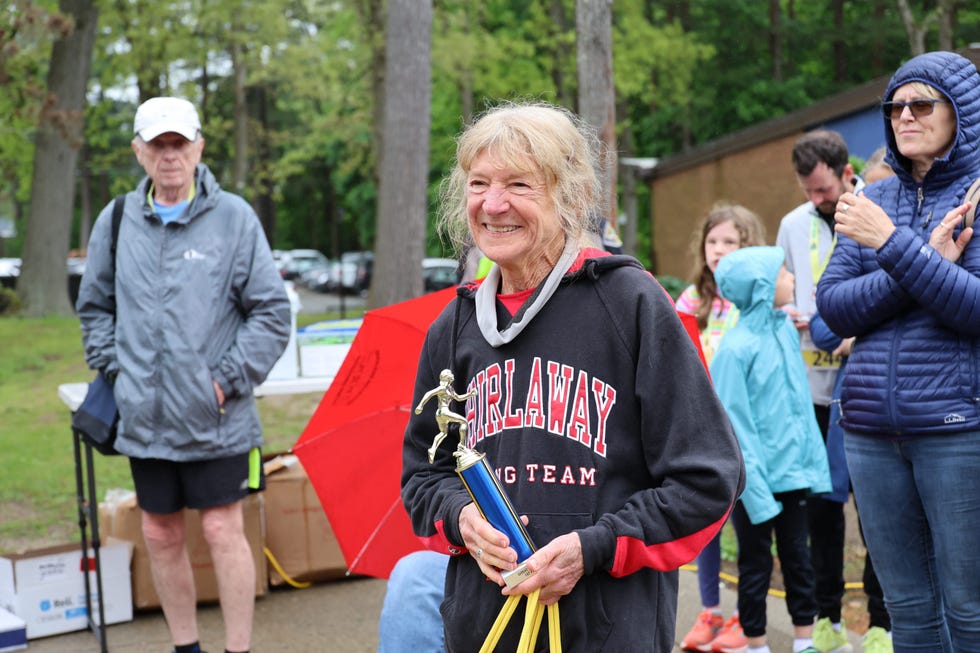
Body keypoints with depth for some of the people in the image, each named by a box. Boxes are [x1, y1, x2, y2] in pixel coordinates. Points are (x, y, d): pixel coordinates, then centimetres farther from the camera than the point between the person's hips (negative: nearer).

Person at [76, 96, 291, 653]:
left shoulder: (234, 217, -5)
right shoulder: (115, 222, 6)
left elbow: (272, 312, -3)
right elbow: (95, 307, 19)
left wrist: (230, 379, -8)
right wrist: (114, 367, 7)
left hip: (216, 419, -4)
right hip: (144, 417, 4)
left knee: (223, 530, -1)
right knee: (161, 535, 12)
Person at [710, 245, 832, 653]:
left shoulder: (786, 330, 3)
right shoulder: (736, 347, -16)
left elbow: (802, 404, 9)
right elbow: (734, 424, -15)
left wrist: (815, 461, 7)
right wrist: (755, 488, -17)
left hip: (793, 472, 6)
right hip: (755, 477, -6)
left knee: (798, 558, 14)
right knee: (755, 566, 8)